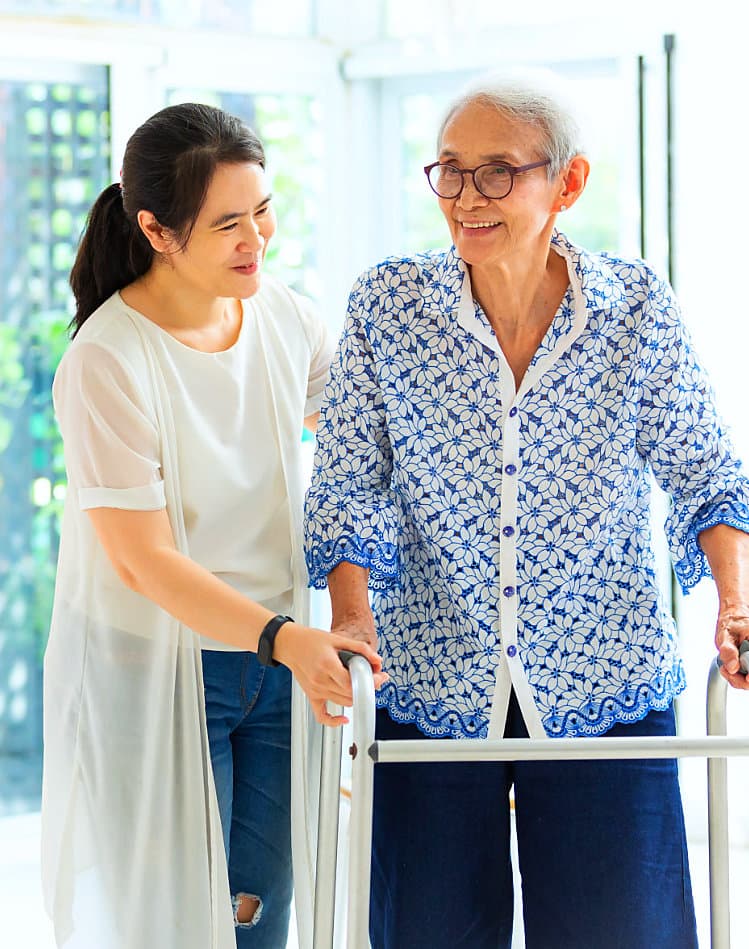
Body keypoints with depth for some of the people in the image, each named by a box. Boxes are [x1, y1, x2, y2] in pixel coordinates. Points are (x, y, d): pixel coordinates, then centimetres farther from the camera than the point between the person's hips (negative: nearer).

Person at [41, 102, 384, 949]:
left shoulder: (282, 316, -1)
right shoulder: (106, 362, -20)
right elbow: (144, 560, -22)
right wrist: (282, 639, -32)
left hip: (275, 657, 6)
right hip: (150, 666, -6)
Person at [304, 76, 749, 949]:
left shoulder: (637, 311, -4)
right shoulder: (385, 306, -3)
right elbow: (348, 487, -1)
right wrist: (351, 618, -17)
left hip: (605, 689, 0)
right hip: (429, 692, 1)